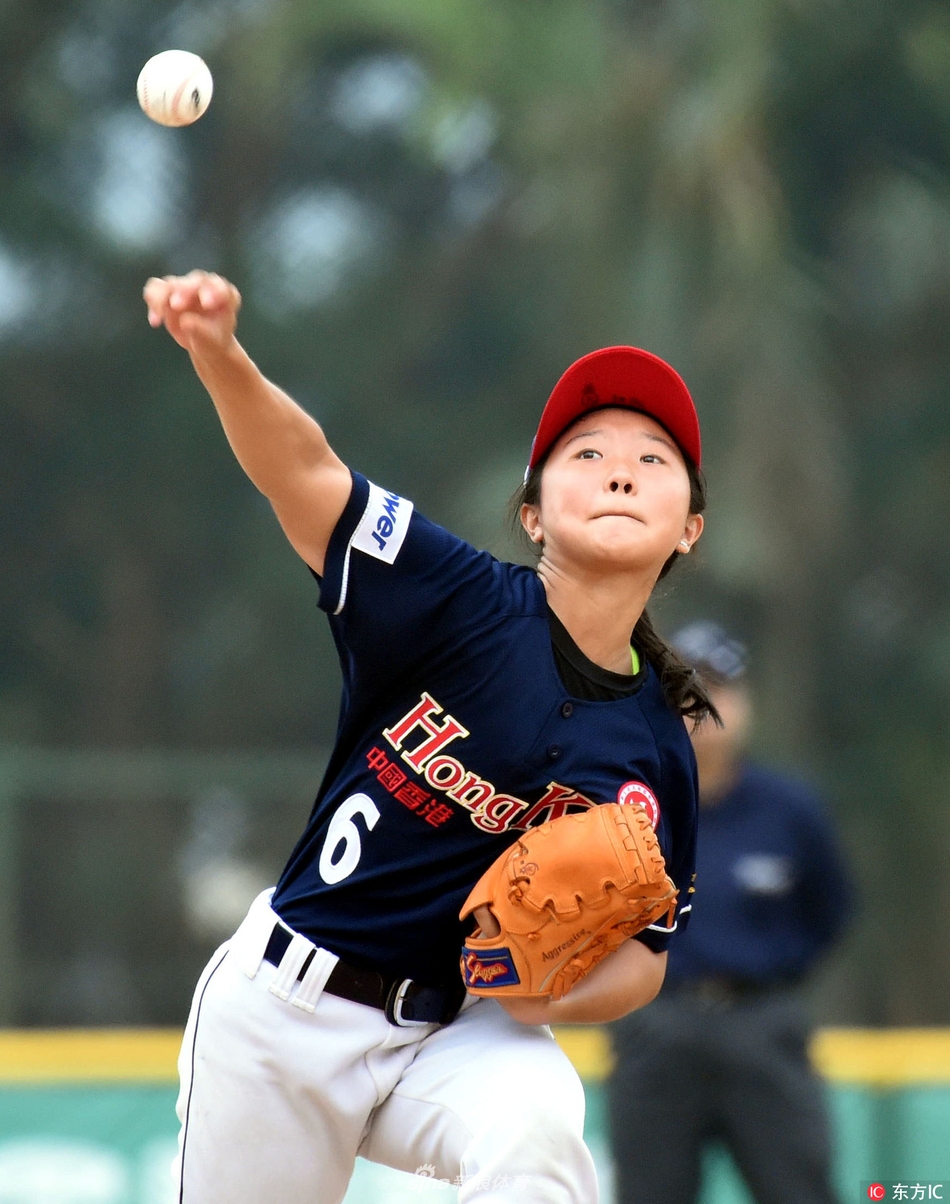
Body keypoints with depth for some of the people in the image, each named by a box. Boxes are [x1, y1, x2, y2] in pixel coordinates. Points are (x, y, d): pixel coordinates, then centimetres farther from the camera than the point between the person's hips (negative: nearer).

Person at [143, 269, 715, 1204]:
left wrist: (556, 994, -16)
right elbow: (303, 475, -25)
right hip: (286, 1005, -1)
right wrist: (219, 352, -46)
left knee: (533, 1124, -33)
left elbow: (640, 953, 9)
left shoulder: (657, 756, -2)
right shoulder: (467, 605, -12)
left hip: (465, 1029, 1)